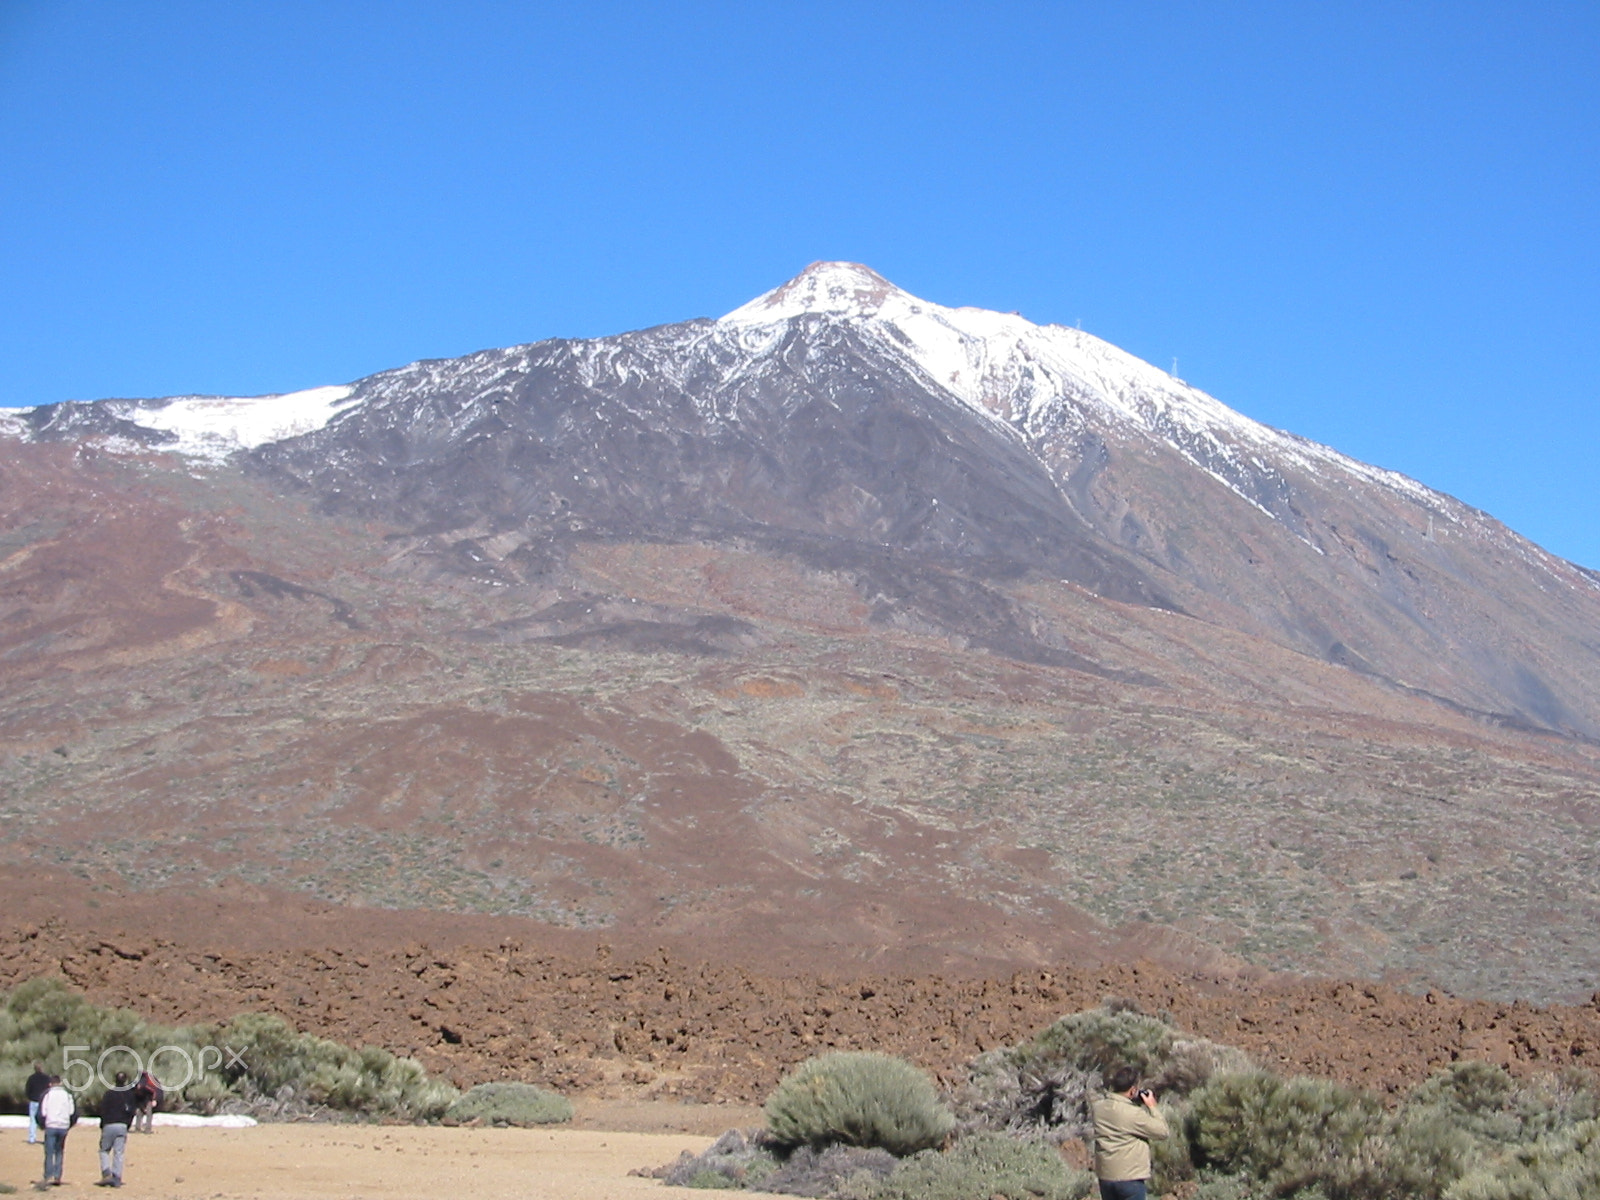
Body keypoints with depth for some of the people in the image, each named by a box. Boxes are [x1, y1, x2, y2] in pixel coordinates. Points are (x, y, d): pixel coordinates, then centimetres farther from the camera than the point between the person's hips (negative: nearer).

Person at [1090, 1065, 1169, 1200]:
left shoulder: (1097, 1107, -3)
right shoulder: (1134, 1114, -21)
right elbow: (1162, 1131, -13)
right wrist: (1152, 1107, -1)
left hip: (1104, 1175, 6)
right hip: (1130, 1176, -6)